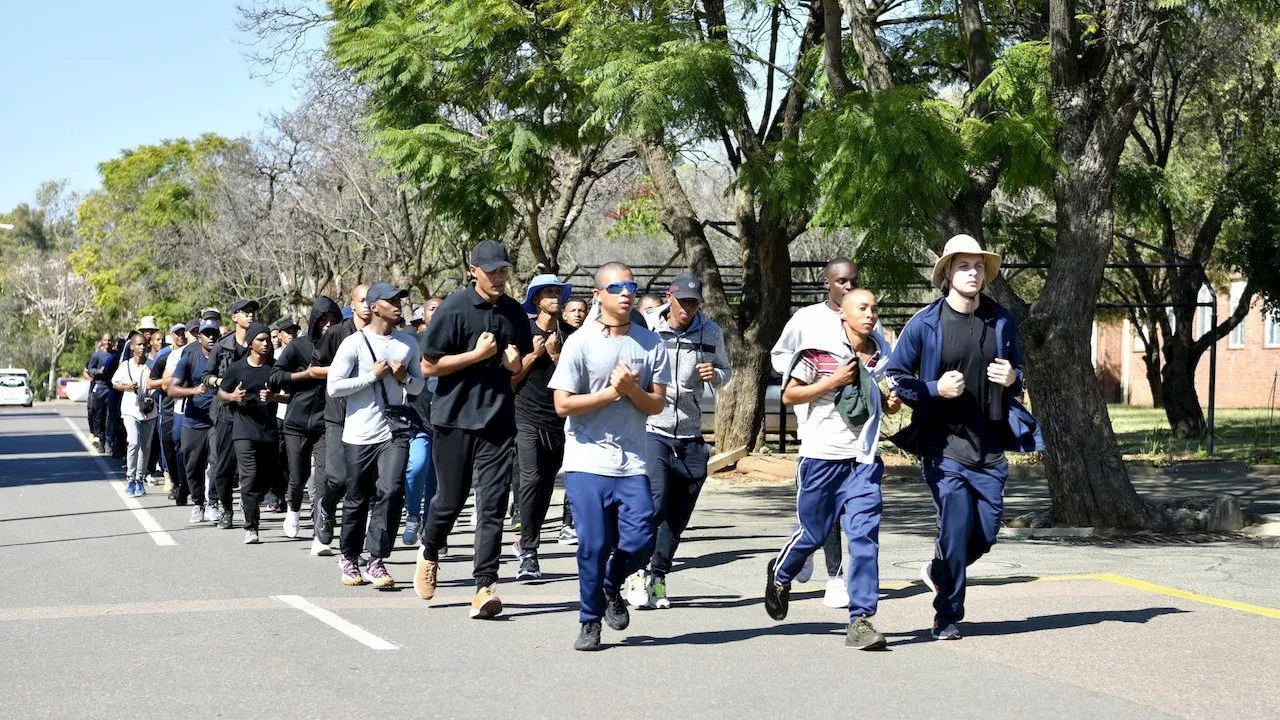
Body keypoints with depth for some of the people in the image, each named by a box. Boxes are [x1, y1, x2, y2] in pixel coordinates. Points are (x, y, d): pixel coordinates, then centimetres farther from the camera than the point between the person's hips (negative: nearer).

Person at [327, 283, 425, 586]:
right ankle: (349, 558, 27)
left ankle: (376, 562, -9)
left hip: (395, 431, 2)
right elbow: (333, 386, -8)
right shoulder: (355, 343, -4)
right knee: (358, 499, 8)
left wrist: (404, 377, -3)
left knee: (391, 492, -15)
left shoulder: (408, 342, 10)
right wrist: (373, 375, -12)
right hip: (360, 433, -2)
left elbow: (419, 385, 19)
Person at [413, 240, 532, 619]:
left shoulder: (515, 313, 10)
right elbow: (430, 365, -7)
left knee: (492, 506, -6)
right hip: (454, 418, -3)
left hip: (498, 421, 3)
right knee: (450, 499, 9)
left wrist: (516, 364, -1)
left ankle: (484, 587, -6)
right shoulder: (454, 309, -6)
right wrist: (477, 354, -14)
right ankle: (429, 553, 38)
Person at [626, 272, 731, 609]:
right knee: (653, 505, -18)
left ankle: (656, 578, 19)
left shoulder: (710, 332, 6)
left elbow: (725, 371, 19)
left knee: (677, 517, 6)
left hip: (690, 437, 4)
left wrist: (715, 375, -3)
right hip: (651, 430, -4)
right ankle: (638, 572, -3)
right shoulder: (643, 327, -5)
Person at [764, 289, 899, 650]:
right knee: (814, 532, 9)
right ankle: (779, 575, 41)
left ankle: (860, 620, -8)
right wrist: (833, 381, -15)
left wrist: (891, 403, 2)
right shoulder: (820, 351, -6)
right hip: (823, 456, -3)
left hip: (864, 459, 3)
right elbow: (789, 395, -5)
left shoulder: (881, 355, 10)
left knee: (865, 534, -9)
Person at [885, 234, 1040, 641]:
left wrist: (1012, 378, -4)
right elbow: (895, 377, 1)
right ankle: (947, 616, 7)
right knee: (956, 525, -9)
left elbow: (1019, 370, 20)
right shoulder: (924, 324, -4)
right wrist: (936, 389, -15)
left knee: (986, 531, 3)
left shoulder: (1002, 321, 7)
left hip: (990, 446, 4)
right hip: (944, 444, -4)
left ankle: (939, 572, 34)